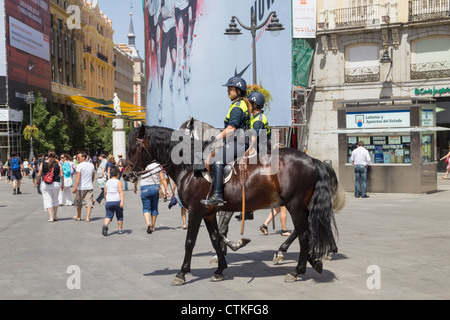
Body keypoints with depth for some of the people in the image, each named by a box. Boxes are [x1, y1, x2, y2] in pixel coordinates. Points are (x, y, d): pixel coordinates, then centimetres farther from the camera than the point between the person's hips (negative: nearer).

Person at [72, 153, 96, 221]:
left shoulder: (79, 165, -10)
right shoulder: (91, 165, 8)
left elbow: (78, 177, -19)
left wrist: (76, 187, -21)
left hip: (81, 187, -4)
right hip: (90, 187, 4)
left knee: (79, 202, 13)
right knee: (89, 202, 1)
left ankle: (78, 216, 27)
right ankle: (88, 217, -9)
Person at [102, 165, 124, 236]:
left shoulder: (107, 182, 10)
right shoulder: (118, 182, -3)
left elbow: (105, 192, 15)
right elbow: (121, 192, -14)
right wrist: (122, 201, -20)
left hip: (108, 202, 3)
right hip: (117, 201, -3)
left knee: (108, 215, -1)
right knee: (119, 216, 14)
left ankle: (105, 225, -29)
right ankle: (120, 229, 19)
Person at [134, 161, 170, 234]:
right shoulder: (157, 166, -1)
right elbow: (163, 179, -2)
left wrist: (135, 187, 26)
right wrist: (166, 190, 4)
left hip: (145, 189, -1)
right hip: (155, 188, 2)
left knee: (146, 208, 6)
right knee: (154, 208, 14)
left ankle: (148, 222, -21)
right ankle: (153, 227, 21)